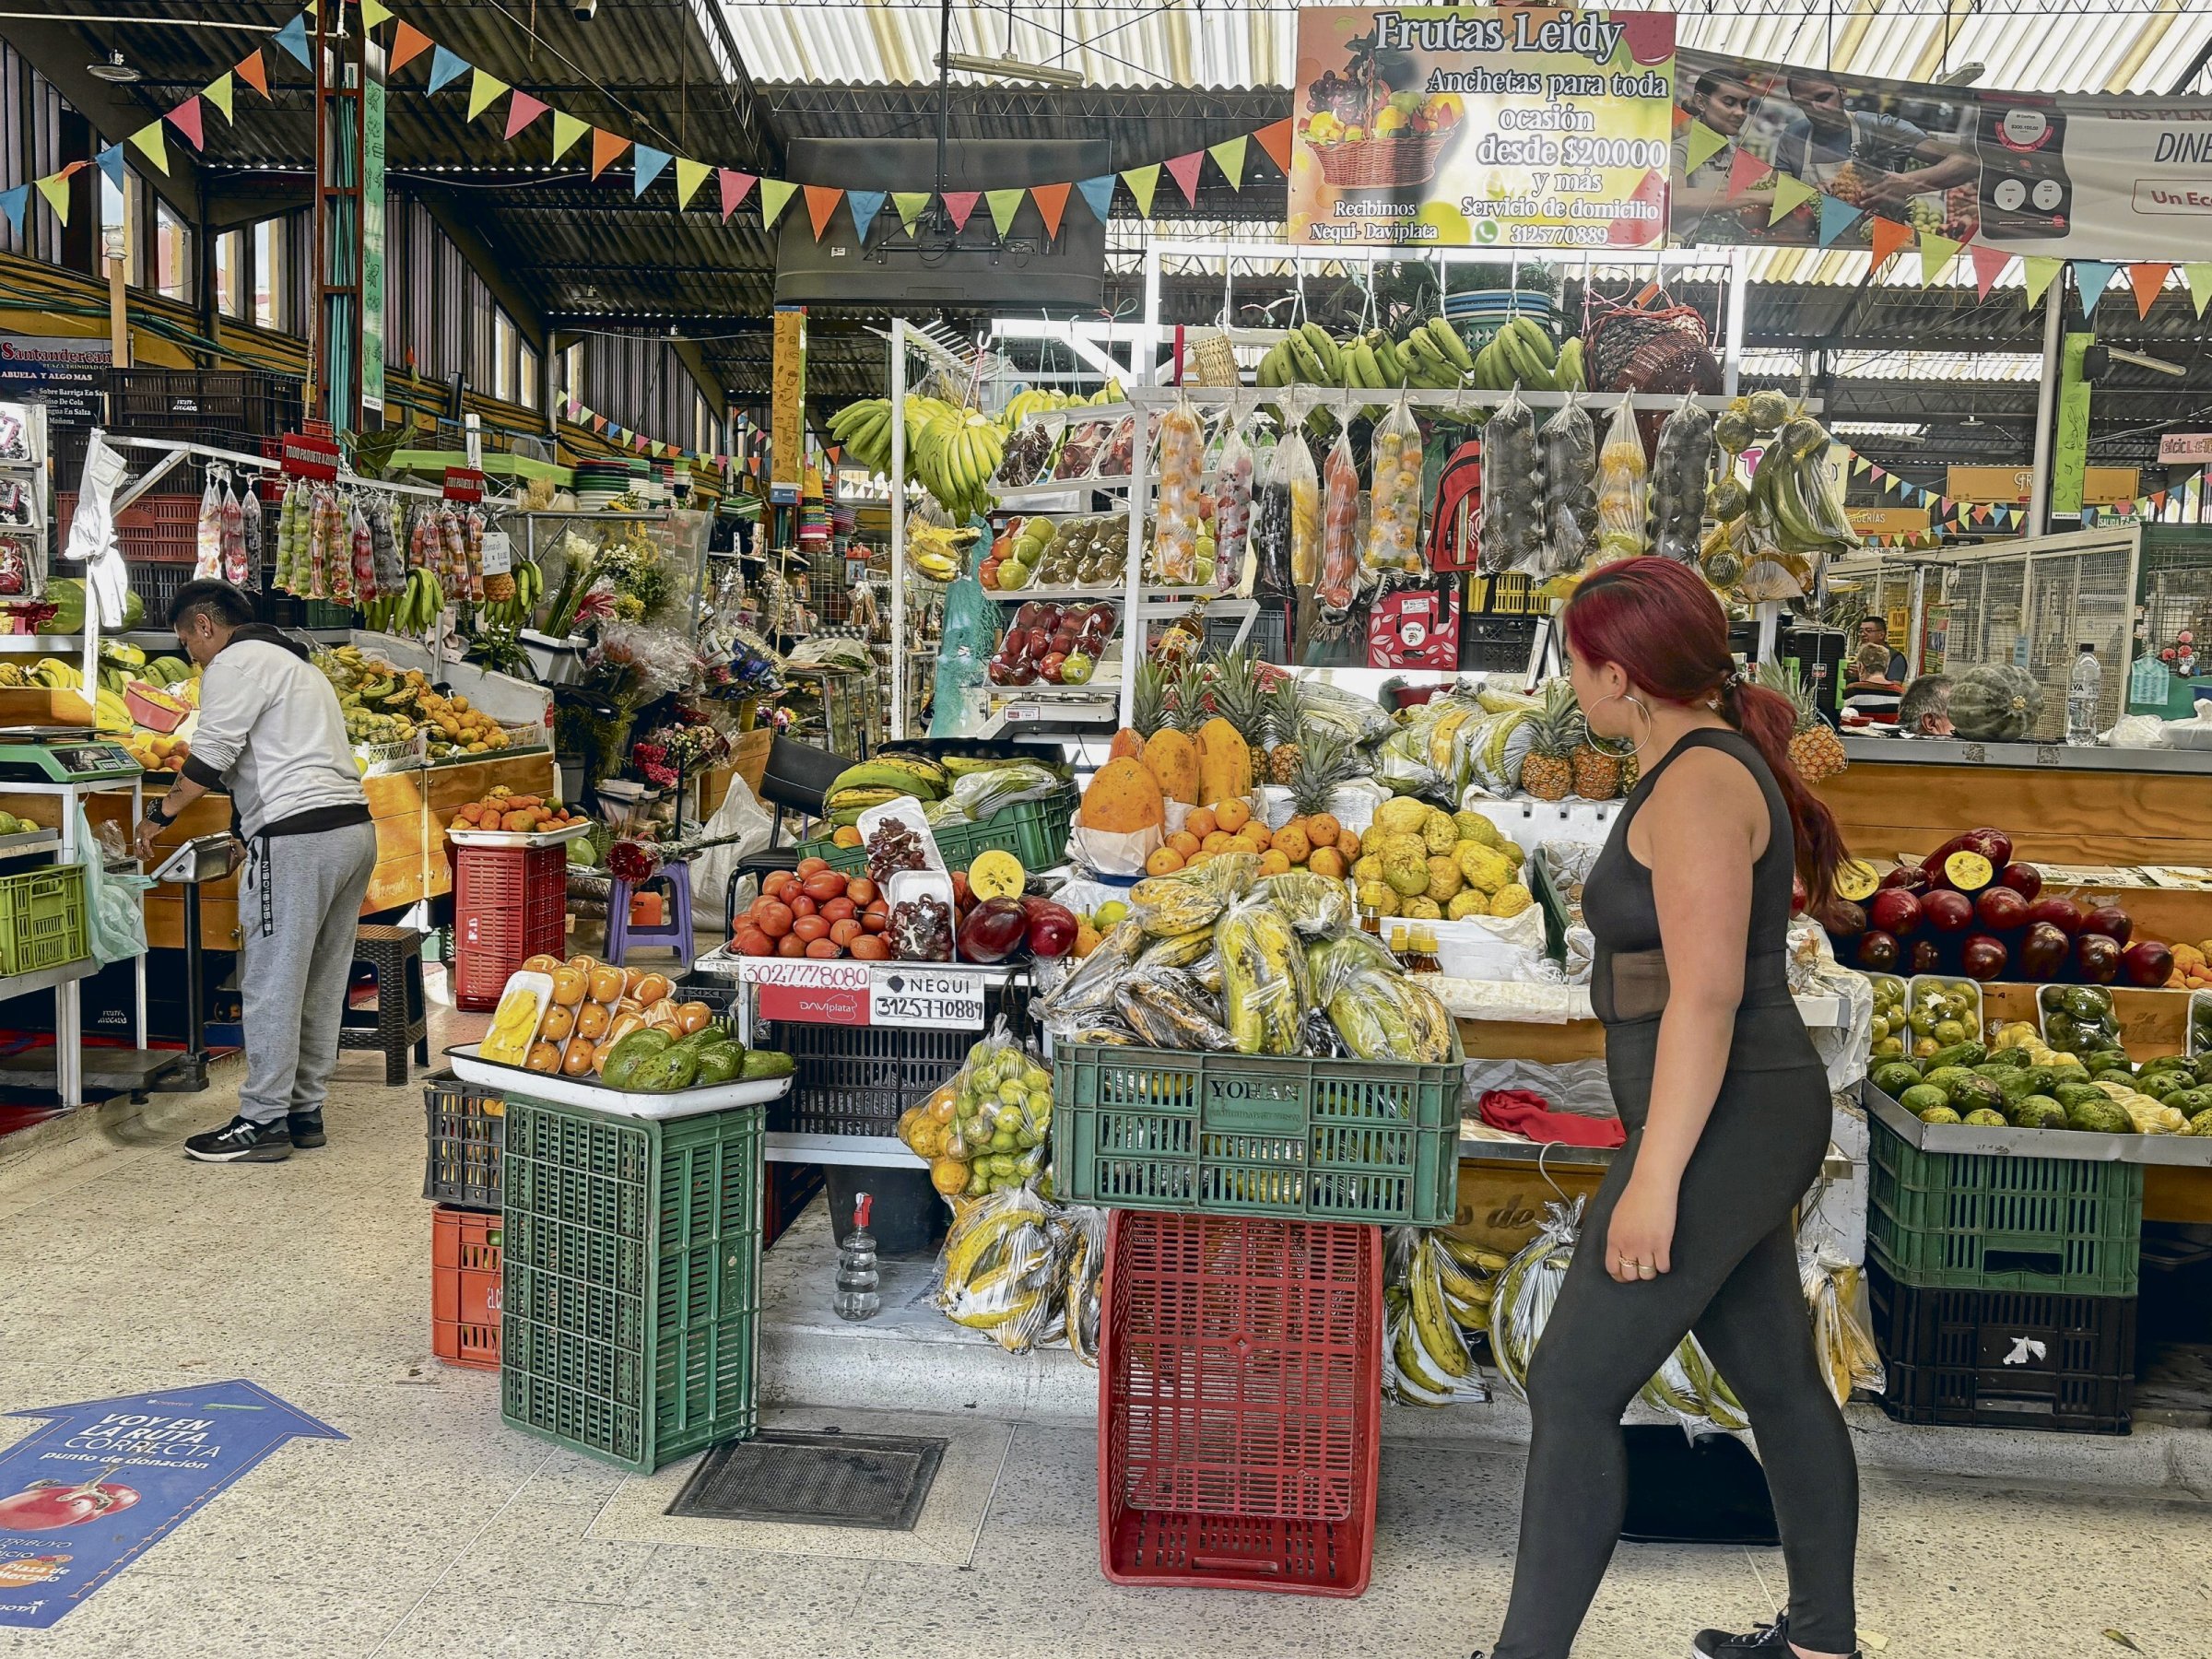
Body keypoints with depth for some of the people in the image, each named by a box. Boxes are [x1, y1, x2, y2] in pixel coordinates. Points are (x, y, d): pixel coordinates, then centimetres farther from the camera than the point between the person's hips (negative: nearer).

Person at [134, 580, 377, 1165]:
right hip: (355, 829, 10)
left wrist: (160, 815, 2)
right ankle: (305, 1110, 18)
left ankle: (262, 1122, 0)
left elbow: (210, 756, -10)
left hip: (299, 835, -10)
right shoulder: (296, 663, 28)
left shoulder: (235, 662, -2)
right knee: (321, 985, 12)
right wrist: (248, 831, 30)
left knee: (272, 985, -4)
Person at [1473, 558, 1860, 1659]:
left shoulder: (1697, 784, -19)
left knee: (1571, 1390, -5)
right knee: (1776, 1382, 20)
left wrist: (1654, 1176, -22)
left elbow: (1706, 995, -24)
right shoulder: (1714, 768, 11)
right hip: (1739, 1125, 10)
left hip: (1715, 1138, -10)